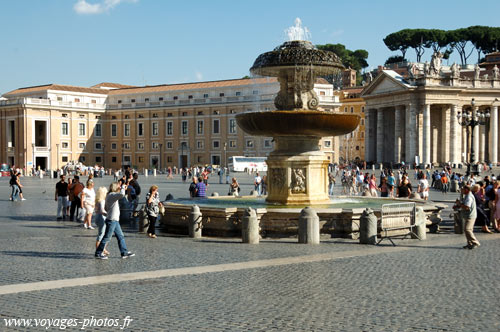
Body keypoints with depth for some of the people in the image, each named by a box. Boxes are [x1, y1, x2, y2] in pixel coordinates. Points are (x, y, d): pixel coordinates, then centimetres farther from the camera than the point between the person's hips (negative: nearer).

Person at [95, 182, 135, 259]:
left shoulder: (109, 196, 15)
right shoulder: (112, 195, -15)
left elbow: (106, 208, 23)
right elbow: (122, 194, -33)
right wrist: (123, 187, -16)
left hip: (115, 220, 10)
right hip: (111, 220, -10)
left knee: (120, 236, 12)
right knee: (107, 237, -3)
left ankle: (124, 253, 17)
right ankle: (98, 253, 6)